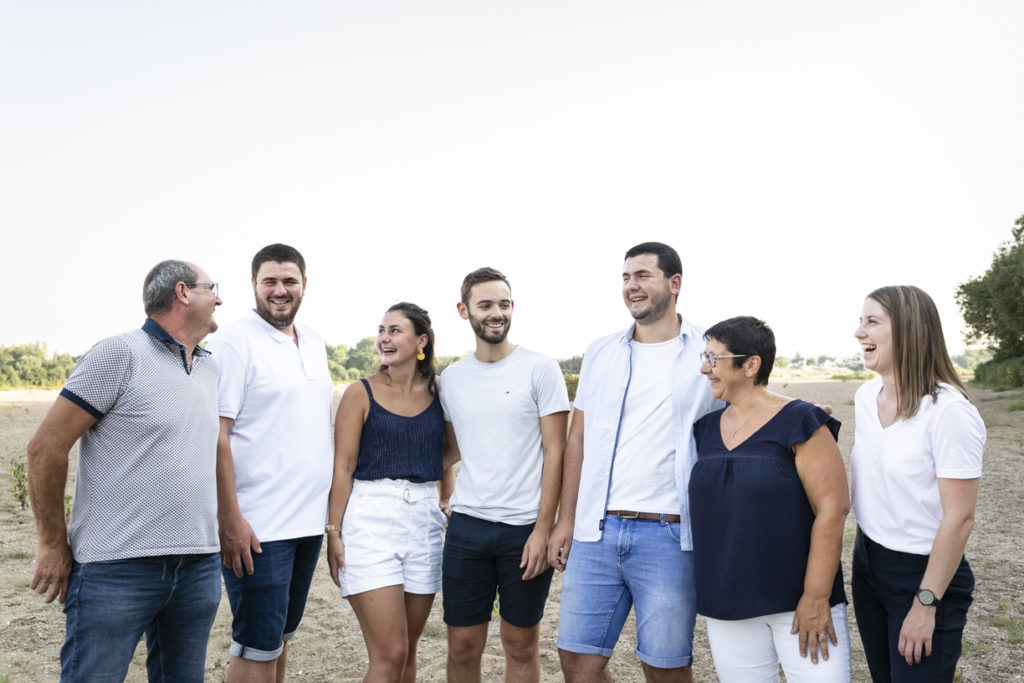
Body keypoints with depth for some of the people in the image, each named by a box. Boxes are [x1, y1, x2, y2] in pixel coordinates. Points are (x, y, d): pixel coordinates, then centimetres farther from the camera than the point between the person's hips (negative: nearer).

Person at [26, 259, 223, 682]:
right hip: (117, 568, -6)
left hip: (198, 567, 7)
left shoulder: (209, 369, 13)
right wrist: (54, 545, -5)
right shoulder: (121, 353, -9)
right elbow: (46, 447, -9)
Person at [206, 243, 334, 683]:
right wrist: (230, 519, -20)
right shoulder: (235, 342, -10)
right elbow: (215, 436, -15)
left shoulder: (314, 343, 13)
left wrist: (334, 505, 15)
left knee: (281, 636, 18)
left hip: (309, 522, 7)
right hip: (258, 528, -7)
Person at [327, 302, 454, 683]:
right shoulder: (361, 394, -1)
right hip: (371, 520, -3)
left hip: (424, 521, 4)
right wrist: (333, 532, -8)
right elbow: (343, 467, -3)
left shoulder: (439, 391, 7)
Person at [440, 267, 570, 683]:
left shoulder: (540, 369, -4)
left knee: (522, 643, 10)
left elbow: (554, 453, -6)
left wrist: (543, 529, -12)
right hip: (466, 525, 3)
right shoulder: (450, 379, 8)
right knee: (462, 645, 8)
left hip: (526, 527, -3)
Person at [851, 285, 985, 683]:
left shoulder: (949, 411, -21)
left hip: (925, 573, -7)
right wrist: (863, 545, 15)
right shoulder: (866, 396, 2)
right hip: (867, 564, 7)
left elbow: (959, 518, -20)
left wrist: (926, 604, -18)